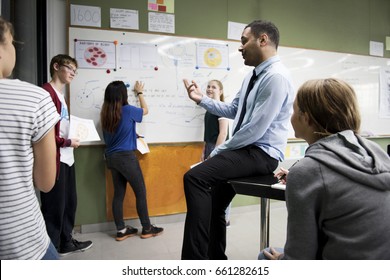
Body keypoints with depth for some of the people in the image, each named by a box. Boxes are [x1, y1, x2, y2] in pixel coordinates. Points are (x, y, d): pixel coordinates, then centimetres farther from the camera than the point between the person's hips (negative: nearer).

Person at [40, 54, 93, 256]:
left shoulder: (60, 95, 19)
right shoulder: (47, 92, -14)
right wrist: (68, 142, -12)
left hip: (66, 157, 10)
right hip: (55, 159, -10)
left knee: (69, 202, 18)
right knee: (54, 207, 0)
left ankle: (66, 242, 34)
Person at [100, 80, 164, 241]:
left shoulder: (105, 114, 6)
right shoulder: (128, 110, -12)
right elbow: (145, 110, 8)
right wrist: (139, 92, 20)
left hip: (111, 157, 7)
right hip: (126, 157, -7)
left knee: (118, 193, 11)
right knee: (141, 192, 5)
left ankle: (121, 230, 19)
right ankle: (147, 229, 15)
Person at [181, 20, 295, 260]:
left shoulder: (276, 77, -18)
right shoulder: (253, 77, 12)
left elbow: (256, 129, -23)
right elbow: (232, 110, 20)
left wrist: (220, 151, -13)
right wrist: (202, 99, 10)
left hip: (261, 153, -10)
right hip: (246, 150, 10)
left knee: (195, 177, -24)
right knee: (213, 204, 16)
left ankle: (195, 261, -13)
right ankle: (217, 261, 35)